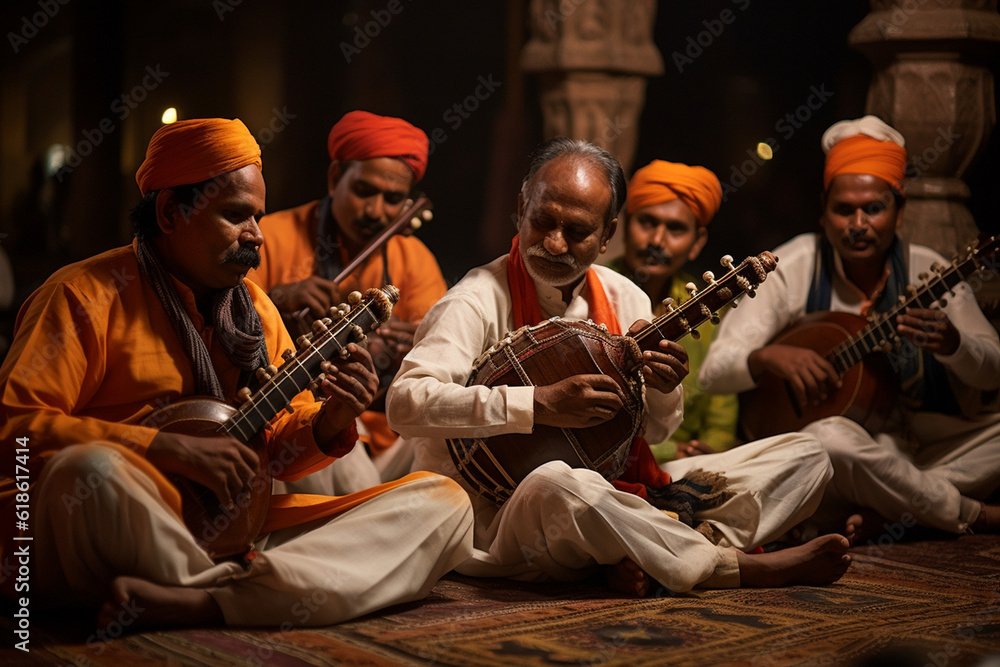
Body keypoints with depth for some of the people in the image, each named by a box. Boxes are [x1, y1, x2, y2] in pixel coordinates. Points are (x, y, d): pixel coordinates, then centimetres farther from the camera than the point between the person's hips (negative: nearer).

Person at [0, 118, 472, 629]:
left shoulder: (254, 307, 18)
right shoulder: (88, 295, -2)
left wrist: (328, 424, -5)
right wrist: (167, 448, -19)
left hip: (235, 528, 6)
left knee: (441, 503, -9)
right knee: (91, 471, -41)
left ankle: (204, 601, -28)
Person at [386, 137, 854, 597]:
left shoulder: (625, 299, 9)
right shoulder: (478, 302, -10)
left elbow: (652, 431, 15)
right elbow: (405, 403, -25)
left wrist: (662, 390, -9)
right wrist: (539, 405, -29)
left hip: (622, 497, 7)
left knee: (802, 456, 1)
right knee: (555, 484, -43)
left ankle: (646, 558, -24)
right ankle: (737, 567, -21)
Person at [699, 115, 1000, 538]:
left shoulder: (926, 271, 2)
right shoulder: (793, 268, -6)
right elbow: (715, 369, -12)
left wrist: (952, 343, -23)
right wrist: (770, 356, -34)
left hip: (920, 446, 4)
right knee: (827, 439, -37)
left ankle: (884, 512, -18)